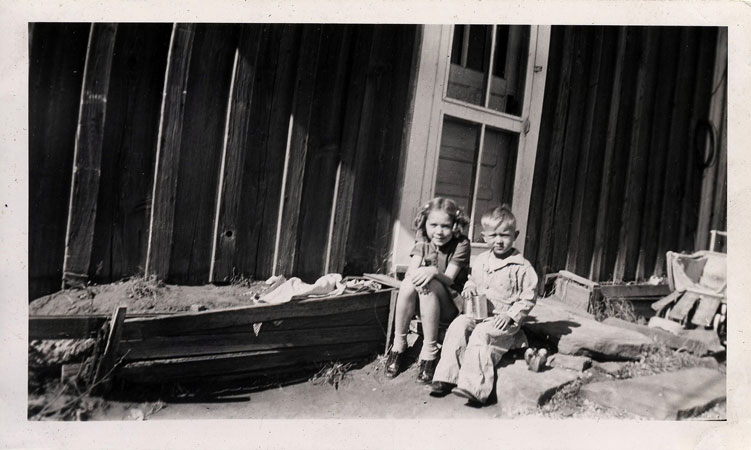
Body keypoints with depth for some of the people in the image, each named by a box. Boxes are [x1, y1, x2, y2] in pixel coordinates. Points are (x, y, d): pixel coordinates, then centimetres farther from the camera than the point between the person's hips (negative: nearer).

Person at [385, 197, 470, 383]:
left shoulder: (461, 244, -9)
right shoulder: (422, 242, 3)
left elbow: (449, 279, -17)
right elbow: (412, 271, -11)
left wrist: (434, 272, -39)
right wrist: (416, 276, -36)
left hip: (451, 303, -3)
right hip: (424, 305, 4)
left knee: (429, 284, -32)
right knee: (408, 284, -27)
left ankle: (430, 350, -24)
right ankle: (398, 345, -14)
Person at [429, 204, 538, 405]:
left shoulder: (522, 267, -6)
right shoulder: (480, 261, 11)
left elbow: (529, 298, -4)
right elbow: (472, 280, 27)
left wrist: (511, 315, -16)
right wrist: (469, 287, 3)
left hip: (503, 319, -5)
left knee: (481, 334, -30)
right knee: (458, 325, -20)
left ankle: (473, 386, -25)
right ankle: (447, 377, -18)